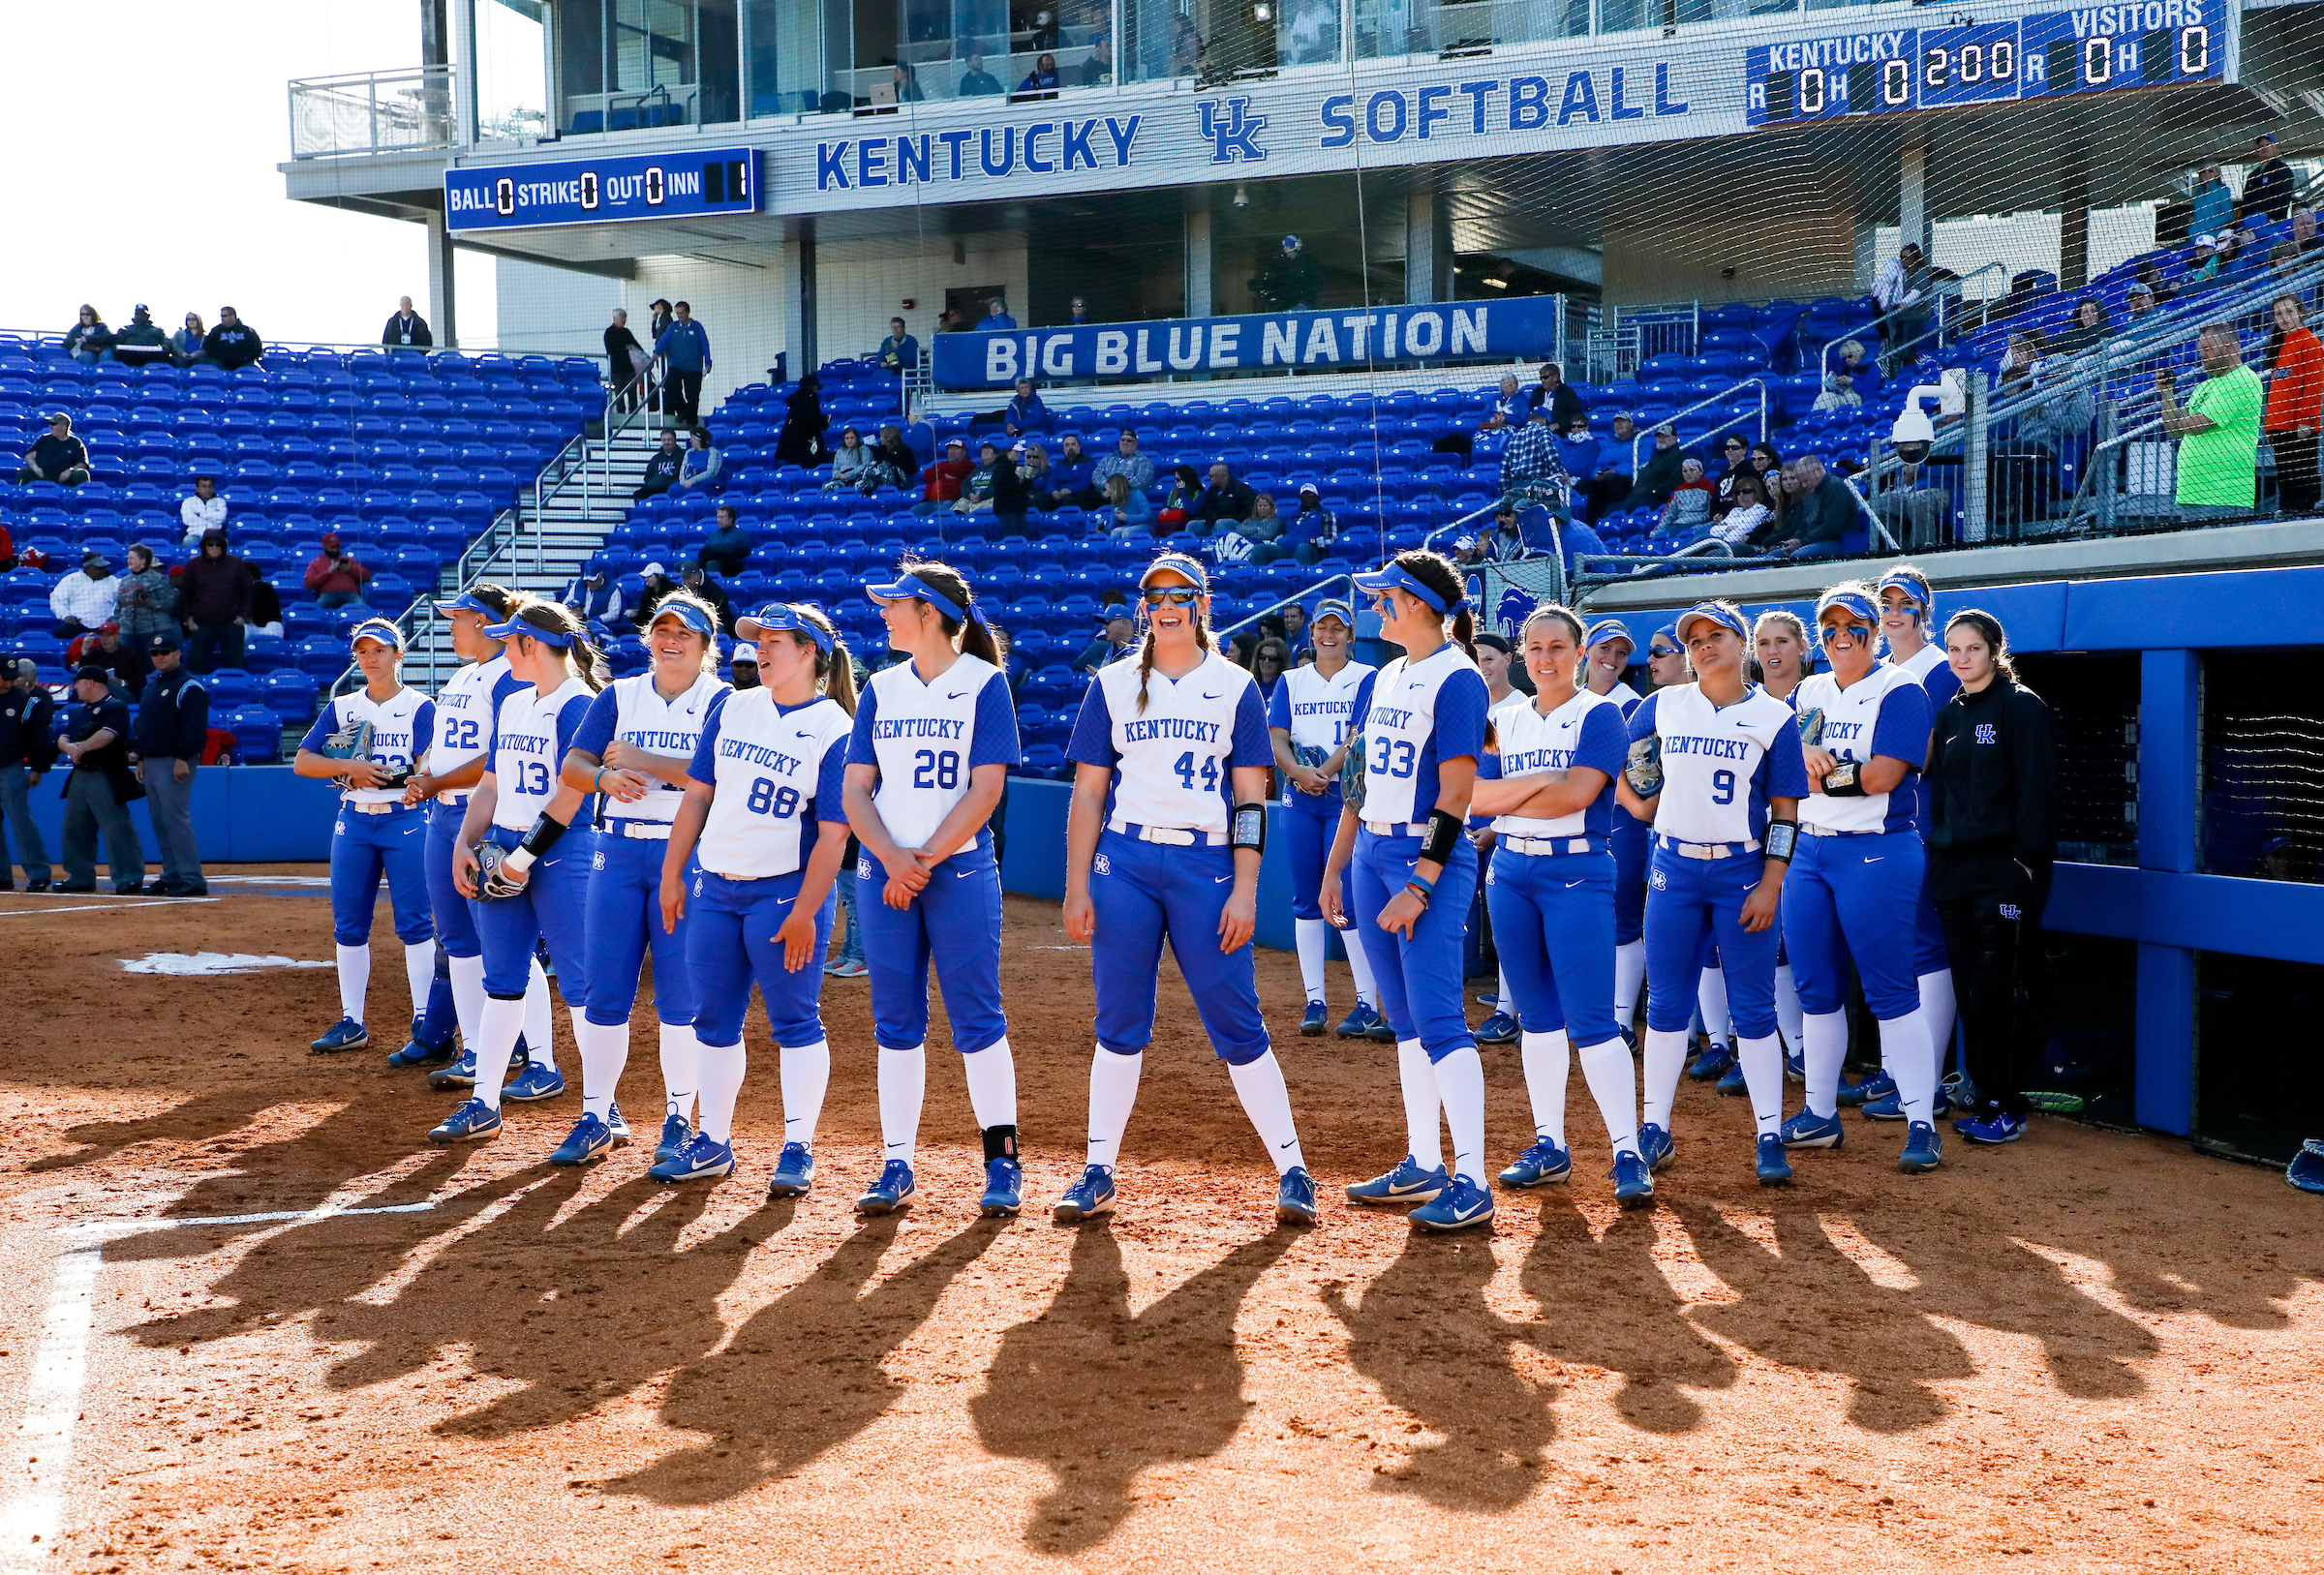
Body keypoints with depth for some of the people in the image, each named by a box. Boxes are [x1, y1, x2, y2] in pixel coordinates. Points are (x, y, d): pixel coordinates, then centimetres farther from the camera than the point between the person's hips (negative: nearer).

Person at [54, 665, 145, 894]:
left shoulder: (116, 707, -5)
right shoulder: (78, 711, 20)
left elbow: (107, 735, -19)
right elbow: (62, 739, 13)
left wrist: (81, 747, -22)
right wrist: (69, 747, -9)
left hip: (106, 778, -9)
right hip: (79, 776, 9)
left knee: (116, 826, -14)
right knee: (75, 828, 13)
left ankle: (130, 879, -15)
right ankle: (81, 878, 23)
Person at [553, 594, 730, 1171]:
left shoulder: (721, 702, -1)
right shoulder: (619, 695, 12)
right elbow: (570, 765, 4)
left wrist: (638, 760, -16)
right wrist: (605, 776, -17)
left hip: (687, 854, -4)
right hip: (618, 849, 4)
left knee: (681, 994, -1)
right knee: (604, 990, 5)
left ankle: (678, 1121, 10)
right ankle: (595, 1120, 15)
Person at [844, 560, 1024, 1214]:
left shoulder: (984, 683, -2)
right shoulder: (881, 688, 11)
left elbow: (986, 790, -9)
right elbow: (855, 790, 6)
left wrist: (925, 860, -14)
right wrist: (892, 860, -11)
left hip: (961, 871, -4)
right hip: (883, 874, 4)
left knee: (976, 1019, -3)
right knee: (896, 1023, 6)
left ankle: (1002, 1161, 6)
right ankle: (898, 1166, 12)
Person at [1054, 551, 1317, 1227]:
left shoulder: (1235, 687, 6)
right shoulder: (1113, 685, 10)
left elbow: (1250, 798, 2)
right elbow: (1088, 793, 9)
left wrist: (1245, 891, -7)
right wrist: (1076, 888, 2)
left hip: (1207, 866, -2)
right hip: (1124, 862, 2)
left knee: (1236, 1023, -3)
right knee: (1120, 1023, 4)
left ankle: (1291, 1170, 5)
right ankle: (1098, 1173, 13)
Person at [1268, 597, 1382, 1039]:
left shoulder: (1366, 679, 4)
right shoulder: (1291, 682, 14)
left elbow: (1359, 738, -7)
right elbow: (1276, 739, 3)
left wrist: (1324, 773, -19)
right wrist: (1300, 773, -15)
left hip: (1348, 798, -4)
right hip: (1298, 801, 4)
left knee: (1349, 898, -9)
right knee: (1306, 901, 4)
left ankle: (1367, 1003, -5)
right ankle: (1315, 1001, 9)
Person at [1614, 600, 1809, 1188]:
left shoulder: (1774, 717, 0)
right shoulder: (1662, 706, 6)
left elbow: (1785, 811, -2)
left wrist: (1770, 885, -9)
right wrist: (1639, 803, -1)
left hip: (1742, 870, -2)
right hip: (1673, 868, 3)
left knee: (1753, 1010, 0)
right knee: (1665, 1004, 6)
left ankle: (1769, 1138, 6)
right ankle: (1655, 1129, 14)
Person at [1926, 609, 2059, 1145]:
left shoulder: (2022, 707, -5)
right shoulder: (1949, 714, 17)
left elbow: (2037, 791, -10)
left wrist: (2028, 860, -16)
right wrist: (1938, 849, 15)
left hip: (2004, 867, -7)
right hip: (1954, 867, 7)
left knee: (1998, 987, -8)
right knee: (1971, 985, 7)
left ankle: (2004, 1107, -2)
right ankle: (1985, 1095, 14)